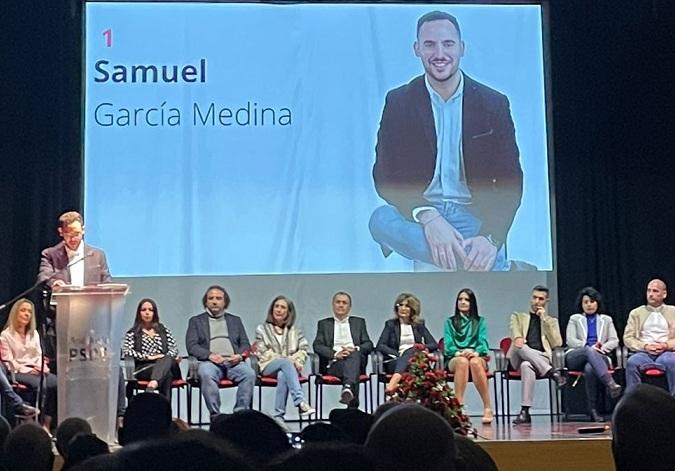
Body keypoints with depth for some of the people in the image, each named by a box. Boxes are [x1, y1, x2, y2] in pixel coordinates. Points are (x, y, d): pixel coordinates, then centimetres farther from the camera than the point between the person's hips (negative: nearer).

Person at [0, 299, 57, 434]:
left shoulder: (34, 334, 18)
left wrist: (42, 367, -6)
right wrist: (28, 370, -16)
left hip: (36, 370, 5)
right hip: (18, 372, -5)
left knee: (57, 383, -27)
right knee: (43, 386, -34)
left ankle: (48, 423, -27)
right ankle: (44, 423, -26)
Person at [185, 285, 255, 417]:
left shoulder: (235, 320, 26)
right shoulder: (196, 321, 19)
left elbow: (245, 344, 19)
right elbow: (191, 346, 6)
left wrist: (240, 355, -5)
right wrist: (210, 355, -12)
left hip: (233, 362, 2)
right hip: (210, 361, -2)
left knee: (249, 373, -30)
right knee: (206, 374, -37)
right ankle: (215, 414, -34)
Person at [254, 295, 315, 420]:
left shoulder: (295, 330, 22)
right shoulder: (262, 329, 15)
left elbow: (304, 348, 10)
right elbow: (263, 352, 3)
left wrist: (298, 362, -12)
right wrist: (287, 360, -10)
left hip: (290, 366, 2)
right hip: (269, 366, -1)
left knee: (282, 375, -38)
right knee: (286, 363, -38)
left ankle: (279, 415, -43)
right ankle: (300, 402, -54)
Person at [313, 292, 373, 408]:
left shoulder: (359, 322, 25)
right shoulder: (324, 324, 21)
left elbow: (369, 345, 13)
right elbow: (317, 346, 5)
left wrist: (356, 349, -11)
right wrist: (335, 354, -14)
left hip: (356, 359, 1)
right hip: (334, 364, -1)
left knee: (354, 355, -37)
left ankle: (348, 387, -61)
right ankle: (353, 404, -51)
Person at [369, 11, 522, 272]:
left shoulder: (493, 103, 1)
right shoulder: (398, 102, 2)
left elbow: (510, 182, -3)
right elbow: (386, 176, -7)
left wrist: (491, 237, -24)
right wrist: (428, 217, -27)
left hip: (474, 216, -2)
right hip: (416, 214, 2)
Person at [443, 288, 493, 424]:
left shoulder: (480, 322, 19)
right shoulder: (450, 322, 19)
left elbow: (483, 343, 4)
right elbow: (448, 345, 5)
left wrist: (475, 353, -19)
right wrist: (459, 353, -18)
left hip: (477, 358, 0)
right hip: (455, 359, 0)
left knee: (474, 362, -38)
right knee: (462, 362, -38)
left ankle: (488, 408, -40)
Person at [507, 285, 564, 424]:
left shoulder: (551, 321, 26)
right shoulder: (518, 317, 26)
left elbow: (557, 344, 8)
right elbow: (515, 332, 2)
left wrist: (545, 319, 4)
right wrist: (517, 338, -25)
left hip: (541, 358, -1)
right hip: (518, 359, 1)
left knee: (526, 365, -40)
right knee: (519, 345, -37)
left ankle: (525, 411, -45)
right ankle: (552, 372, -43)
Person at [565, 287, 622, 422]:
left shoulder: (606, 320, 26)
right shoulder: (574, 319, 22)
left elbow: (614, 341, 14)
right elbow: (570, 341, 6)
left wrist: (602, 348, -9)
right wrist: (590, 347, -10)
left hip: (599, 357, 1)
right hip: (575, 357, -1)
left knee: (590, 369, -38)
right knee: (589, 351, -39)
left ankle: (593, 410, -38)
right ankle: (610, 384, -56)